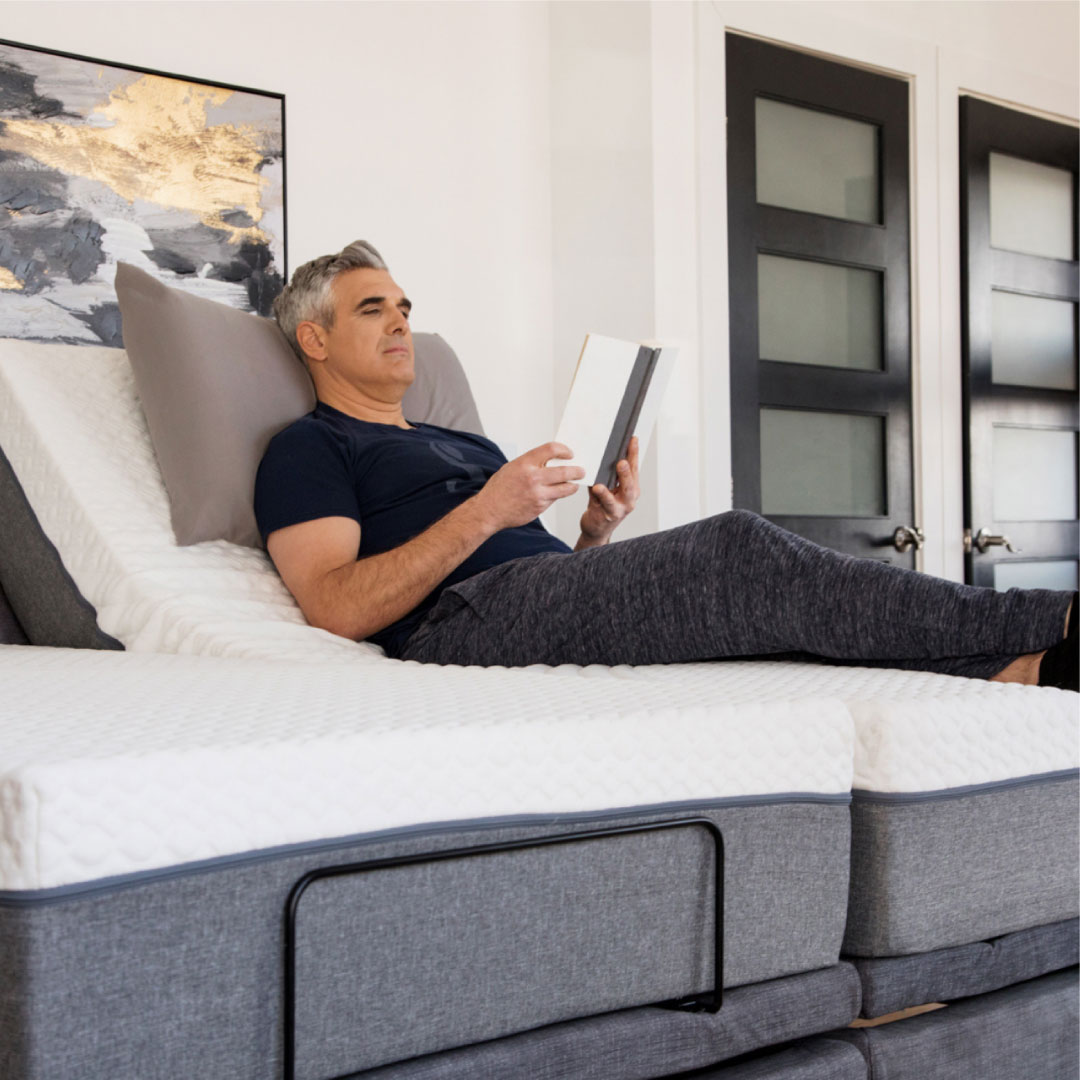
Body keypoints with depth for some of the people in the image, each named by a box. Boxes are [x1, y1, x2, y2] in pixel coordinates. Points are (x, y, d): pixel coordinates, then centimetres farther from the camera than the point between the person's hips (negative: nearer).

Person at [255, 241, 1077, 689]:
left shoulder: (471, 447, 35)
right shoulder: (308, 450, 12)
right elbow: (338, 610, -7)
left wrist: (597, 532, 5)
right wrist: (485, 513, -13)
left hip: (559, 610, 8)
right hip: (466, 621, -8)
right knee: (735, 550, -25)